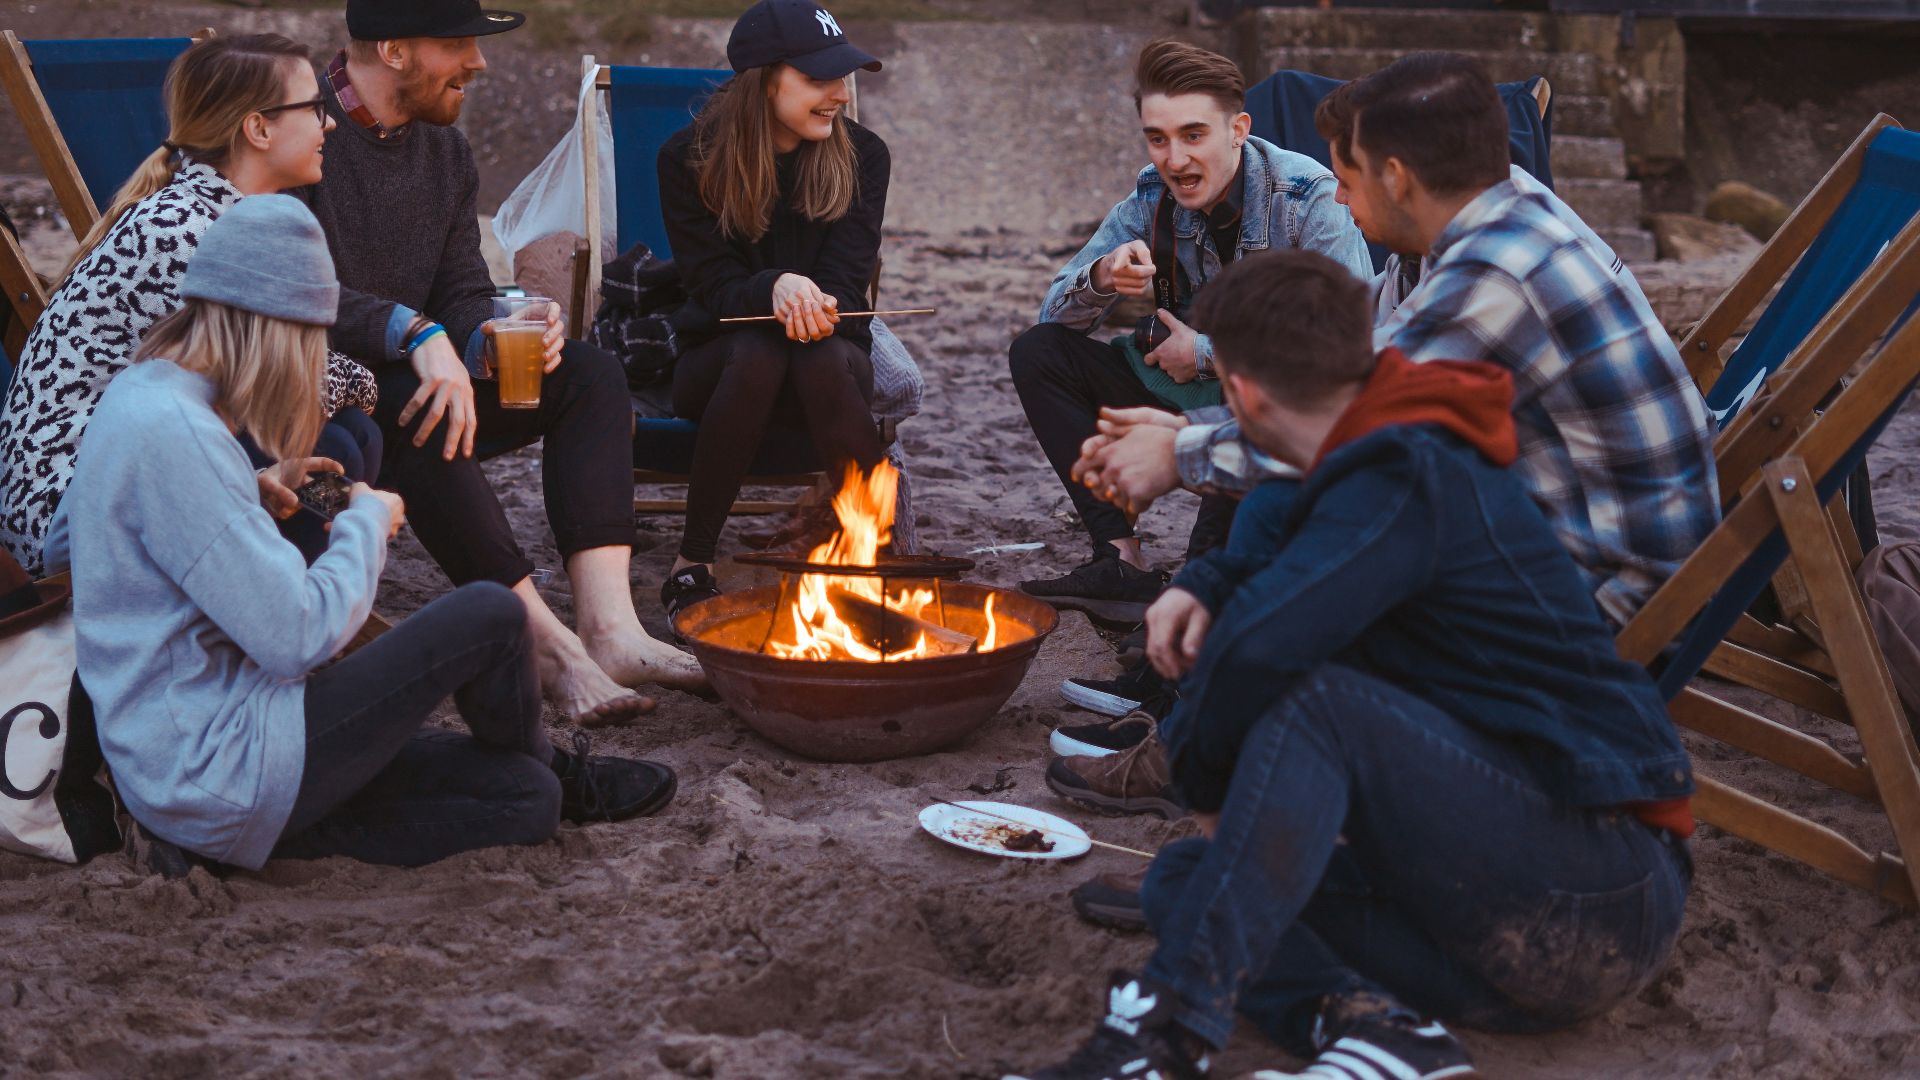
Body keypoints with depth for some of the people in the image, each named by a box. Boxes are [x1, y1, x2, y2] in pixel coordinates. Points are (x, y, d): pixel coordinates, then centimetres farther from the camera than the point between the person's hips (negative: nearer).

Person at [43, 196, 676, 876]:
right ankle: (558, 774, 19)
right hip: (217, 766, -10)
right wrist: (368, 521, -5)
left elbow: (61, 540, 27)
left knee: (527, 801, 5)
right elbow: (299, 635, -24)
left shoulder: (132, 392, 9)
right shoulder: (172, 434, -22)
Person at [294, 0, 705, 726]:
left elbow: (463, 294, 9)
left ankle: (609, 628, -27)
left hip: (407, 385, 8)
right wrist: (417, 334, -37)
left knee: (590, 375, -9)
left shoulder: (444, 151, 11)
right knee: (411, 408, -38)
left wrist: (486, 338, -14)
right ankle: (549, 644, -34)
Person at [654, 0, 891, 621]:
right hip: (720, 355, -1)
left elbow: (844, 284, -7)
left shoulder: (861, 156, -2)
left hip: (832, 344, 1)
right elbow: (711, 285, -13)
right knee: (757, 354, -37)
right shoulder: (689, 160, -6)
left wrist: (811, 304, -33)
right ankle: (692, 565, -27)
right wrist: (775, 289, -36)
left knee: (824, 361, -36)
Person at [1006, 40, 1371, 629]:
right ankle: (1122, 562, -18)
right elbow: (1056, 315, 0)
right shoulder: (1151, 199, -3)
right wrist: (1101, 279, -25)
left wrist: (1207, 353, -23)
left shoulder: (1309, 198, -19)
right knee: (1037, 353, -8)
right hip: (1192, 395, 6)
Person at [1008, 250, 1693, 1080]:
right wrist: (1205, 587, 10)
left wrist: (1203, 782, -11)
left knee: (1316, 702, -28)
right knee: (1183, 877, 2)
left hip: (1606, 903, -10)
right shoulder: (1409, 459, 13)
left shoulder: (1410, 483, -17)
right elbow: (1278, 524, 33)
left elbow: (1257, 648, -31)